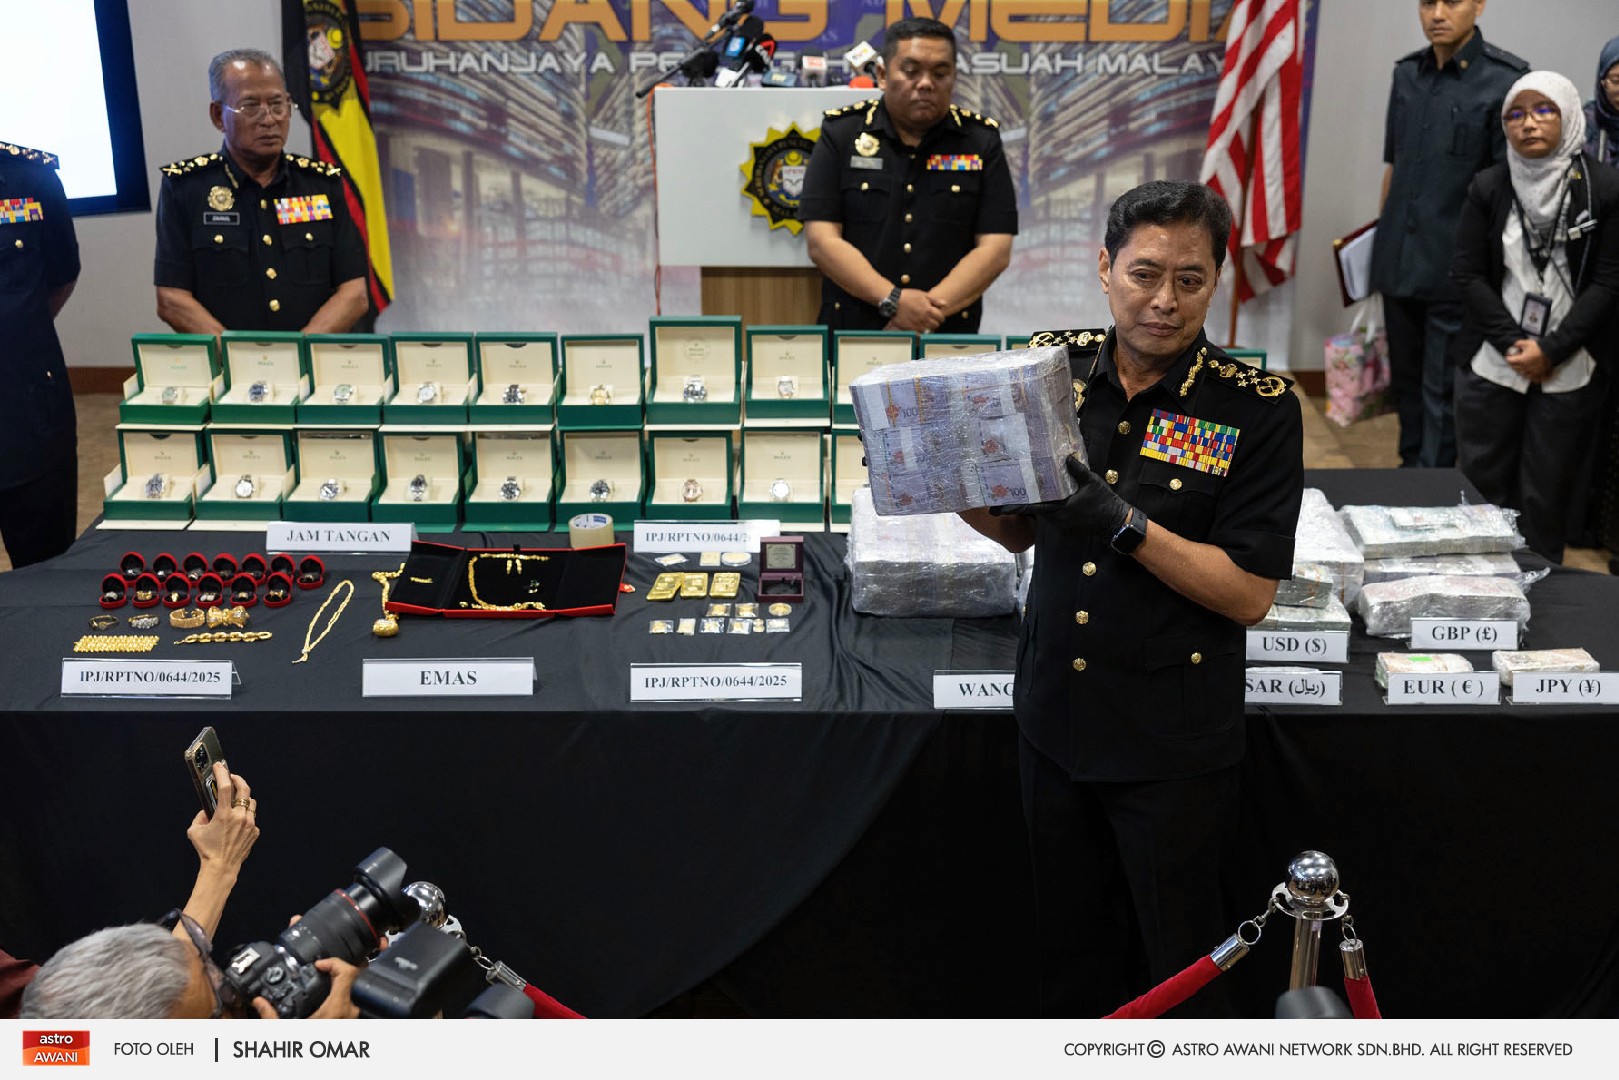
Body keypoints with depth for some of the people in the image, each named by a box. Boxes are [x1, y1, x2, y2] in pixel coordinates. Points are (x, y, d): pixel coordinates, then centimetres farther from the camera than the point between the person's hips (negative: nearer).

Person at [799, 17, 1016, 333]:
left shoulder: (981, 140, 9)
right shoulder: (841, 134, 7)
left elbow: (995, 250, 2)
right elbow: (821, 241, -1)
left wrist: (932, 310, -12)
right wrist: (892, 300, -13)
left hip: (948, 341, 0)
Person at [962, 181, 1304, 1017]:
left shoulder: (1257, 409, -11)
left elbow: (1248, 594, -15)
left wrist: (1123, 524, -25)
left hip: (1171, 743, -4)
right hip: (1054, 718, 4)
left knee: (1176, 963, 12)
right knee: (1069, 949, 20)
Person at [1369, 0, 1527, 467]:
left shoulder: (1506, 79, -10)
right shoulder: (1406, 73, 8)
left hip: (1454, 266, -6)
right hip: (1398, 261, 6)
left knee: (1441, 391, -1)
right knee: (1406, 377, 16)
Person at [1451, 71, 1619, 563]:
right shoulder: (1488, 187, 3)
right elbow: (1468, 274, 1)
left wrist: (1550, 350, -11)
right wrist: (1514, 343, -9)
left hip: (1570, 373, -2)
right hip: (1490, 366, 2)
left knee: (1546, 499, 4)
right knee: (1482, 486, 7)